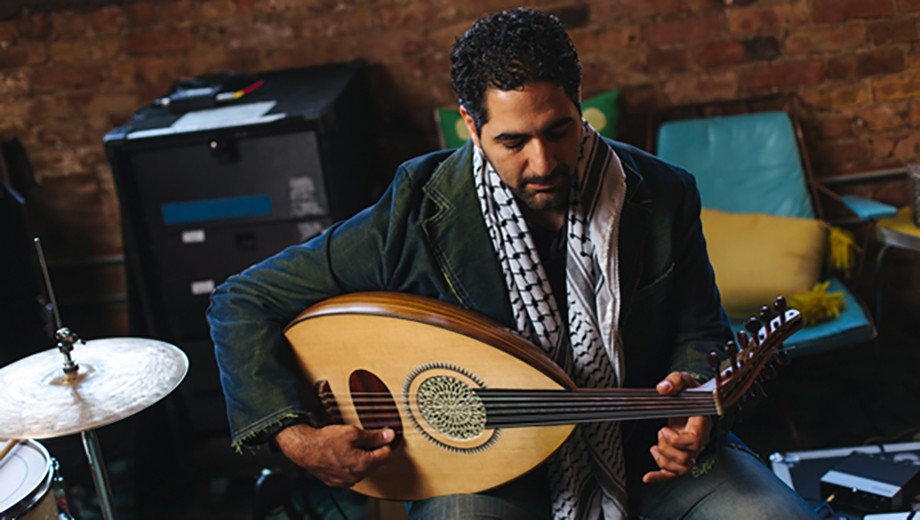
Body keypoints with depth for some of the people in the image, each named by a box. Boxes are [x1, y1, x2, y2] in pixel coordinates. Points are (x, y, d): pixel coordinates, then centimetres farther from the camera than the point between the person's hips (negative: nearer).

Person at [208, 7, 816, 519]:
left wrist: (693, 399, -21)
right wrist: (297, 437, -20)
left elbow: (700, 333, 3)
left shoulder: (663, 196, -9)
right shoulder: (419, 214, -16)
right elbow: (244, 301, -10)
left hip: (641, 450, 2)